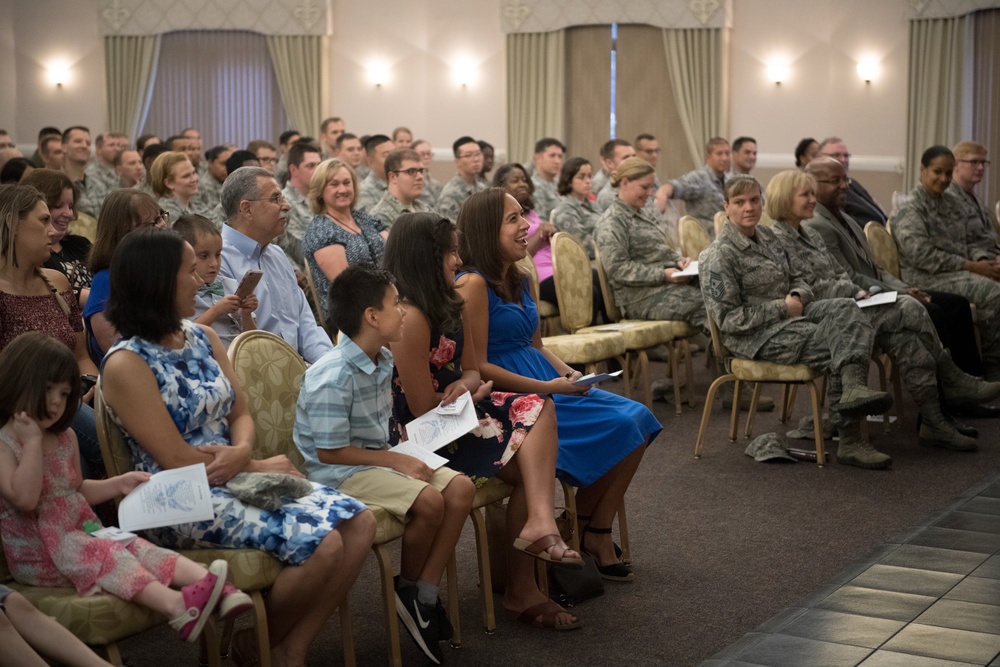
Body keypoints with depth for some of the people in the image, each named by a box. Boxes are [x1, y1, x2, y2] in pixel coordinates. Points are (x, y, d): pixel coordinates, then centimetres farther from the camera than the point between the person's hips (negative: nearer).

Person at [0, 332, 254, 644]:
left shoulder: (65, 438, 13)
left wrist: (118, 484, 11)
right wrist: (33, 441, -22)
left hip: (81, 531, 7)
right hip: (37, 555, -7)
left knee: (136, 547, -17)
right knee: (108, 556, -30)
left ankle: (215, 588, -37)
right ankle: (176, 606, -52)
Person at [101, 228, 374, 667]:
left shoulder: (203, 338, 10)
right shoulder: (125, 365, -14)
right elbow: (178, 460, -16)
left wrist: (241, 452, -11)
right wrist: (260, 467, -8)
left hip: (237, 478, 8)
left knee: (359, 523, -8)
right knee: (322, 545, -23)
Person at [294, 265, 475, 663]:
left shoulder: (383, 360, 5)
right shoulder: (332, 377, -23)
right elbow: (329, 451, -21)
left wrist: (402, 454, 2)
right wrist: (397, 461, -18)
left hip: (375, 459, 9)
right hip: (338, 473, -9)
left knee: (460, 487, -8)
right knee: (428, 500, -27)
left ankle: (425, 595, -4)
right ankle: (407, 588, 1)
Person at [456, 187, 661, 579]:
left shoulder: (521, 282, 14)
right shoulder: (474, 285, -14)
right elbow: (478, 367, -18)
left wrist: (568, 373, 0)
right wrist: (548, 388, -18)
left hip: (544, 387, 9)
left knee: (635, 419, -7)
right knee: (617, 428, -16)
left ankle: (595, 534, -2)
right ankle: (581, 530, 4)